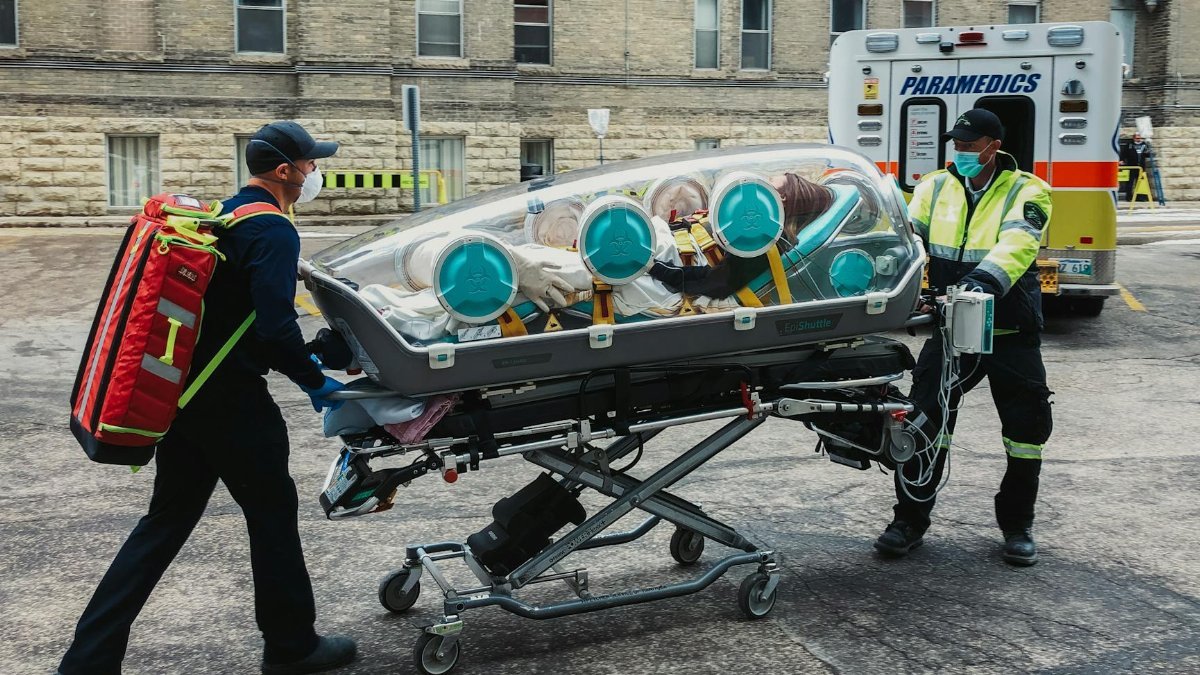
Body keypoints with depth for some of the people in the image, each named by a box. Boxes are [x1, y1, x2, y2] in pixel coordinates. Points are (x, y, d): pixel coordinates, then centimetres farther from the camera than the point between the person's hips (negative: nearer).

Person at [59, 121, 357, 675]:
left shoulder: (224, 214, 14)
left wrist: (299, 357, 23)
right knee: (272, 515, 7)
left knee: (166, 520, 14)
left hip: (183, 393, 9)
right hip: (232, 401, -9)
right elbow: (275, 327, -23)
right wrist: (314, 381, -9)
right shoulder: (273, 232, -15)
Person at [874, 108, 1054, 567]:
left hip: (1010, 332, -2)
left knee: (1027, 426, 4)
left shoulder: (1026, 192, -5)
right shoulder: (935, 188, 6)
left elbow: (1017, 243, -24)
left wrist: (985, 278, -44)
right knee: (925, 420, -2)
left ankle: (1017, 524, 25)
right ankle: (910, 520, 11)